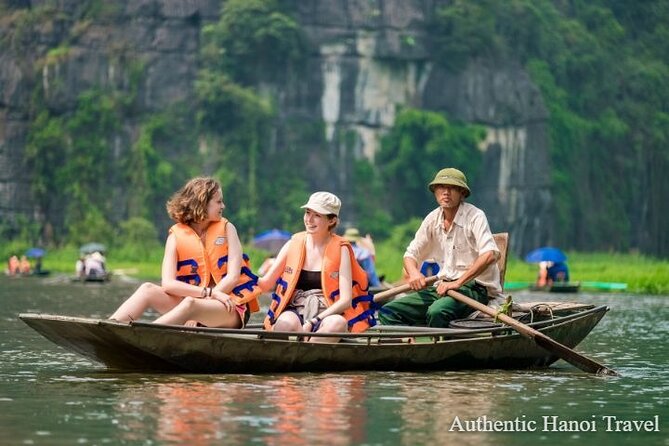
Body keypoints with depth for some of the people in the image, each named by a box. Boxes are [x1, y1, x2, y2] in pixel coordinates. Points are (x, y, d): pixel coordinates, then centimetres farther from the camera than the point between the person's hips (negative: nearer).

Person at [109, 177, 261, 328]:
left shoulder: (226, 228, 4)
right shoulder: (177, 235, 3)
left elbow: (233, 277, -6)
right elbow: (168, 283, -10)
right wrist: (210, 292, -22)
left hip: (230, 307, -3)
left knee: (190, 303, -34)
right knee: (148, 289, -19)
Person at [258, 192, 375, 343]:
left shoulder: (340, 249, 1)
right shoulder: (293, 244, 8)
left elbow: (345, 300, -8)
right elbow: (266, 283, 7)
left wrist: (313, 322, -20)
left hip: (326, 314, -1)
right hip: (295, 312, 1)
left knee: (338, 324, -37)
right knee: (286, 322, -36)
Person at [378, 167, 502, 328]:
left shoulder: (475, 216, -9)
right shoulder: (433, 219, 10)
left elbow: (490, 255, -23)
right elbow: (411, 254, 16)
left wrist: (458, 283, -28)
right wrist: (413, 272, -9)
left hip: (475, 287, -7)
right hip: (443, 286, 7)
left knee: (437, 312, -38)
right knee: (388, 312, -10)